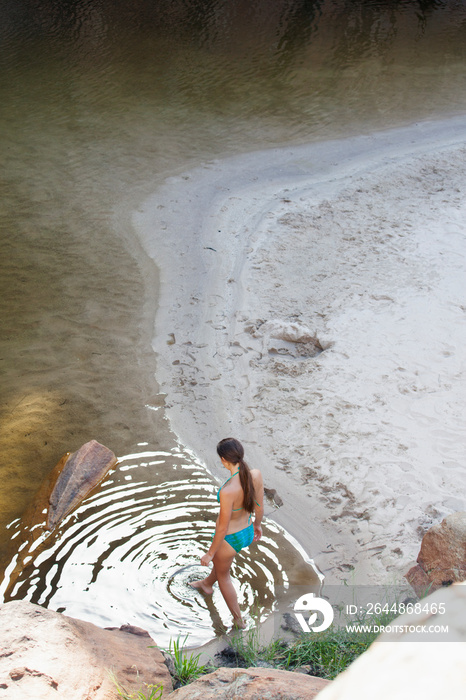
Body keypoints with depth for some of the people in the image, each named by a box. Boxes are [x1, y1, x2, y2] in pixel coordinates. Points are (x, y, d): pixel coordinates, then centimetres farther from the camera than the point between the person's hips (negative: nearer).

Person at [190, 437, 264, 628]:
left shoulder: (227, 491, -39)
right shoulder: (256, 475, -21)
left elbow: (223, 528, -26)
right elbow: (259, 507, -3)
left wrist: (209, 554, -10)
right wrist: (257, 524, 19)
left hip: (229, 539, -6)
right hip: (247, 533, 6)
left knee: (223, 574, 26)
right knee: (222, 560, 37)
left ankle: (239, 620, 45)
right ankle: (207, 584, 69)